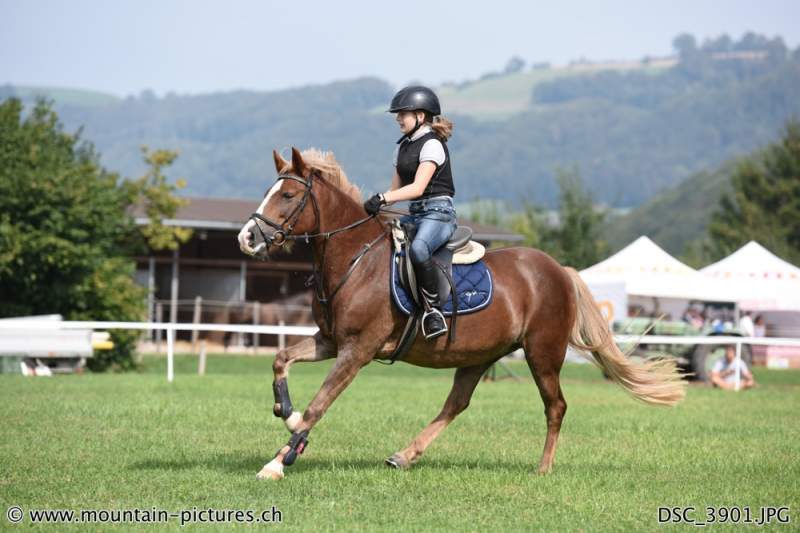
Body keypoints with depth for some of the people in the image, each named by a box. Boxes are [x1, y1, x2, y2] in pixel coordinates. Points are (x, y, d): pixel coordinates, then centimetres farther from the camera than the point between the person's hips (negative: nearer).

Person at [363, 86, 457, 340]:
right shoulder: (403, 146, 17)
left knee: (418, 248, -39)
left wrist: (383, 198, -29)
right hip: (415, 214, 10)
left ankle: (433, 309, -28)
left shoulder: (432, 144, -10)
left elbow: (417, 187, -20)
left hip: (438, 212, -10)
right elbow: (396, 188, 19)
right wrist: (375, 205, 1)